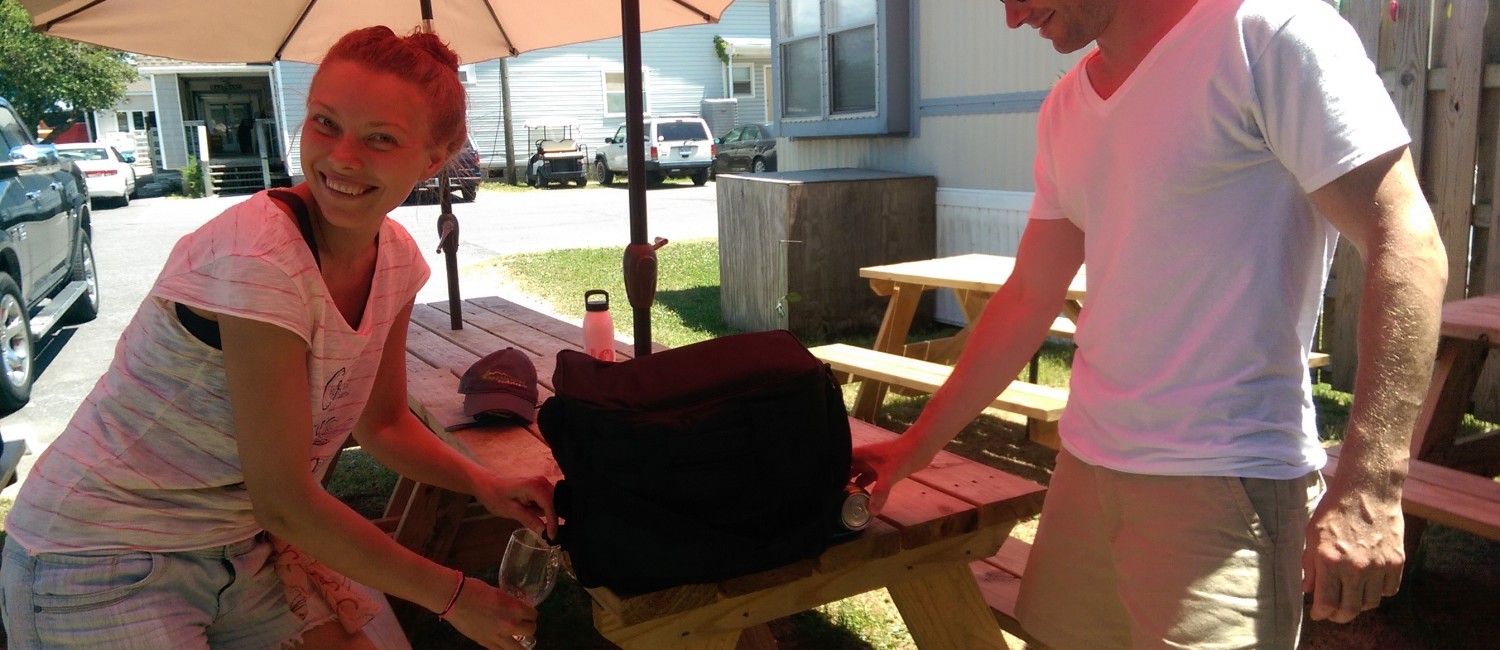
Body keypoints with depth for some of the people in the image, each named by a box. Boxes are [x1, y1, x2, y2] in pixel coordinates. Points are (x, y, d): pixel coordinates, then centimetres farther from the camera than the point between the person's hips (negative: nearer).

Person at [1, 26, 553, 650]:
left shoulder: (396, 258, -5)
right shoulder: (257, 260, -29)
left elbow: (383, 423, 8)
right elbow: (283, 501, -25)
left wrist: (484, 485, -9)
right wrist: (450, 593, -17)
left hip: (243, 541, 7)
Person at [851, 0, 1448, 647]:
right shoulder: (1064, 110, 11)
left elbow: (1404, 245, -13)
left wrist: (1370, 486, -19)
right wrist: (918, 443, 17)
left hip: (1221, 478, -6)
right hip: (1086, 462, 7)